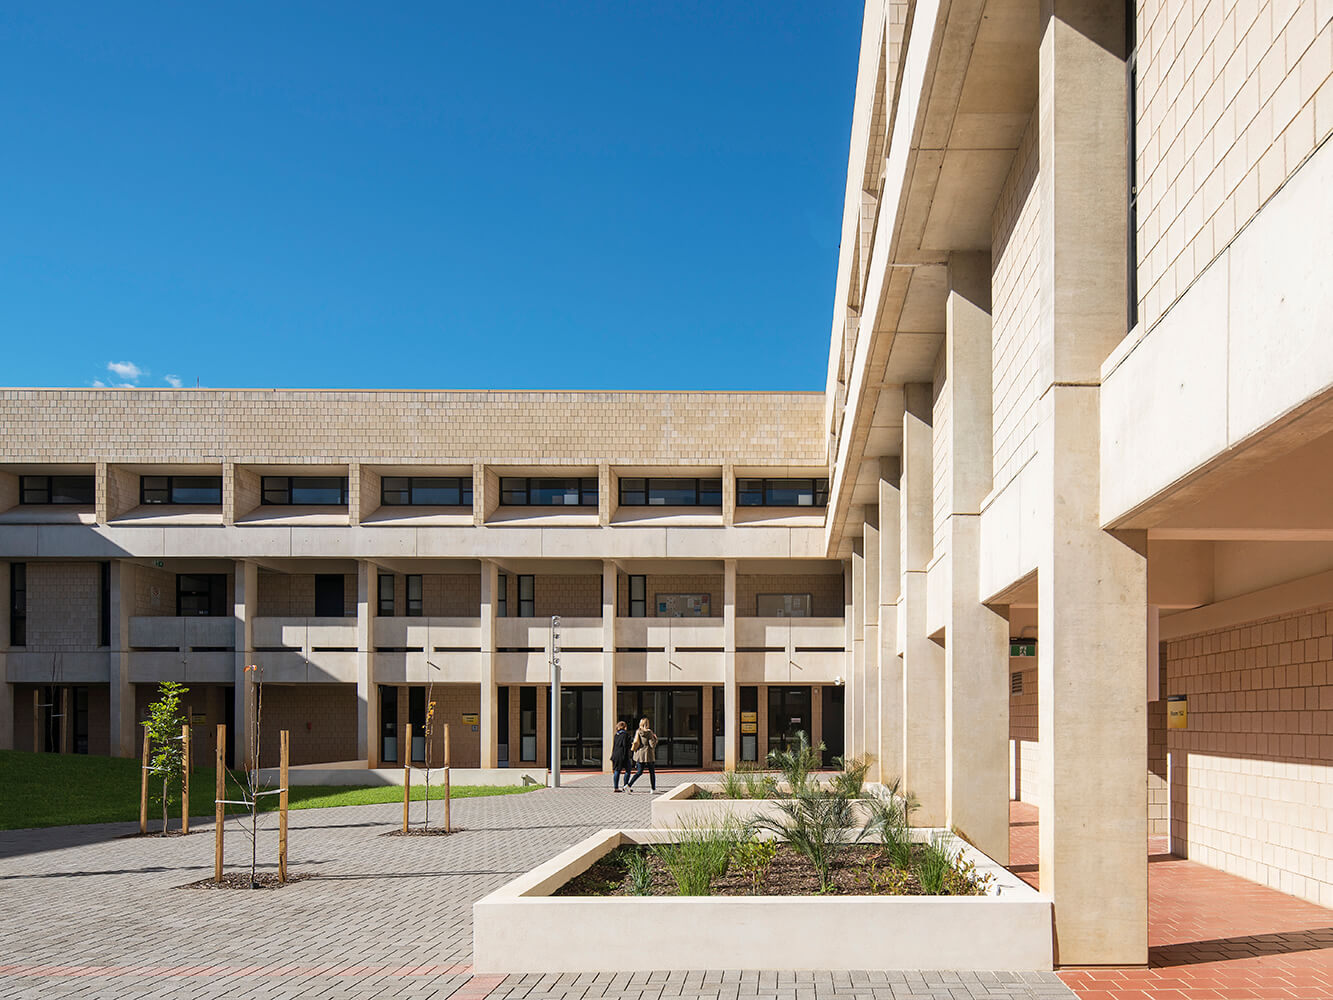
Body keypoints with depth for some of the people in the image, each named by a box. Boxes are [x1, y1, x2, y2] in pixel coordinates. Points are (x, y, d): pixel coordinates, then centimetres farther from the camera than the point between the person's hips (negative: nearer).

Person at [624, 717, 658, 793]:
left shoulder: (638, 732, 2)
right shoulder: (649, 732, -11)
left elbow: (635, 743, 6)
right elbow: (652, 745, -12)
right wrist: (655, 739, 5)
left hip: (639, 754, 4)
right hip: (648, 754, -4)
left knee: (639, 772, 8)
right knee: (652, 772, 11)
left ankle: (628, 785, -8)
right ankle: (653, 789, 15)